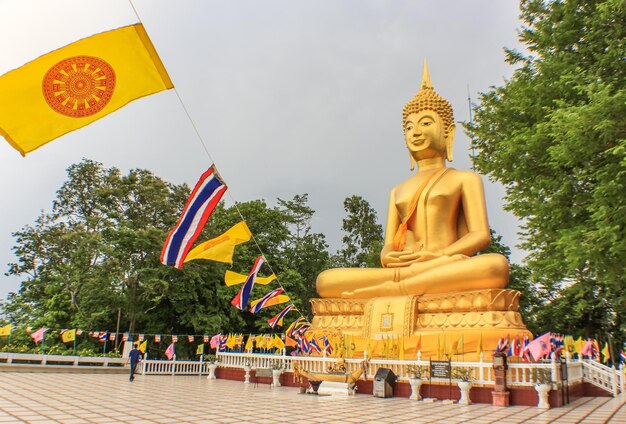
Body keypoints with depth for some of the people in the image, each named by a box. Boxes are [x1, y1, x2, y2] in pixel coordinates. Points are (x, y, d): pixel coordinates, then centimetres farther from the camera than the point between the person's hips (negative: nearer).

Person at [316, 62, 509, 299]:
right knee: (325, 281, -18)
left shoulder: (465, 179, 17)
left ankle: (393, 289, -33)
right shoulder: (398, 191, 28)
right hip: (404, 269, 2)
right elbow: (388, 246, 17)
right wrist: (388, 258, -10)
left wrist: (438, 256, -16)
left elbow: (481, 235, 3)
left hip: (448, 271, -2)